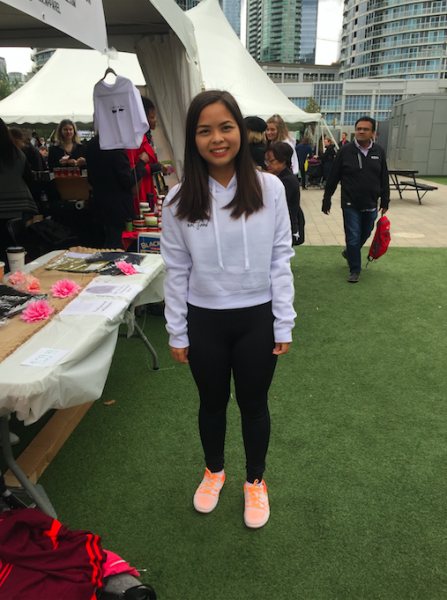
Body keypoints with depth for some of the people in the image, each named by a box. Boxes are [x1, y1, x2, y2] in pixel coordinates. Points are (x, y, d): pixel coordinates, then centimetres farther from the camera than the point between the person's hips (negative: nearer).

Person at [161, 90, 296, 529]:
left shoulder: (269, 189, -8)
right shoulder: (179, 200, -7)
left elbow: (280, 261, -5)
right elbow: (176, 271, -1)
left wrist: (284, 324, -4)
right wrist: (177, 333, 1)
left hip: (256, 319, 0)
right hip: (204, 322, 1)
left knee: (253, 404, 17)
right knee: (212, 403, 21)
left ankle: (255, 481, 43)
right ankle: (214, 470, 49)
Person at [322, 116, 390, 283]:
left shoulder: (379, 152, 3)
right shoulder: (345, 151, -6)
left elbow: (384, 179, 9)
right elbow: (333, 177, -2)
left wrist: (385, 201, 9)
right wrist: (326, 199, -2)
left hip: (371, 205, 4)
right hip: (350, 205, -4)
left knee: (365, 235, 18)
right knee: (353, 238, -1)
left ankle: (349, 253, 46)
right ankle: (355, 270, 12)